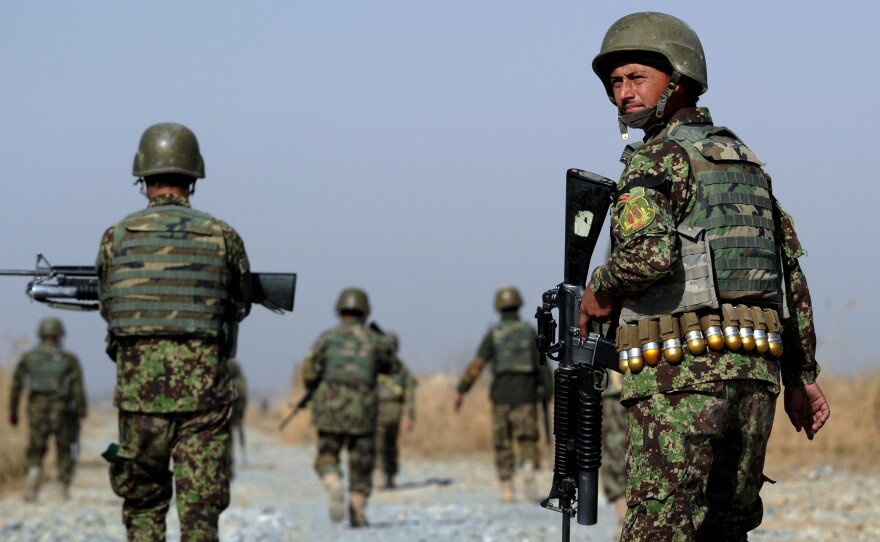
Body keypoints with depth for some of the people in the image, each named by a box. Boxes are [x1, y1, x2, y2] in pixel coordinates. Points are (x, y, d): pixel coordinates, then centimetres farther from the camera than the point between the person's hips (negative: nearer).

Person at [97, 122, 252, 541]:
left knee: (143, 506, 13)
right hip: (203, 391, -1)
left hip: (139, 390, 1)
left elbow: (108, 306, 14)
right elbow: (239, 306, 15)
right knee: (201, 508, 1)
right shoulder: (222, 237, 2)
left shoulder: (117, 237, 3)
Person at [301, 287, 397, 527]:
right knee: (361, 463, 13)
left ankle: (334, 486, -19)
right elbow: (392, 366, 22)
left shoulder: (328, 337, 1)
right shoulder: (375, 340, 5)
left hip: (330, 407, 0)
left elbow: (309, 370, -6)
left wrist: (314, 391, 14)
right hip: (363, 408, 0)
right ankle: (357, 513, 9)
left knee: (327, 457, 11)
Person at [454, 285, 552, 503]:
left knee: (503, 444, 10)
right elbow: (542, 364, -1)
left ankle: (507, 490, 9)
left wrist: (461, 391, -4)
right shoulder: (530, 332, 4)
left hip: (501, 396, 0)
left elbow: (476, 364, -5)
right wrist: (547, 391, 5)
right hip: (526, 395, 0)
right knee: (527, 440, 2)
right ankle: (529, 469, -28)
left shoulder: (493, 334, 1)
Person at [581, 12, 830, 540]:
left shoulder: (659, 156, -3)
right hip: (756, 374, 8)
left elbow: (649, 253, -22)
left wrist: (600, 289, -3)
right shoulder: (745, 157, 21)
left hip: (680, 374, -8)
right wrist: (801, 376, 25)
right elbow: (793, 274, 22)